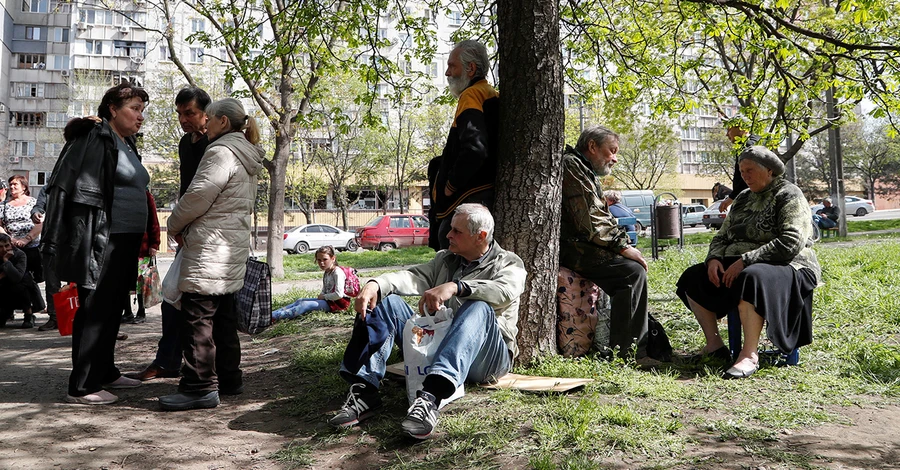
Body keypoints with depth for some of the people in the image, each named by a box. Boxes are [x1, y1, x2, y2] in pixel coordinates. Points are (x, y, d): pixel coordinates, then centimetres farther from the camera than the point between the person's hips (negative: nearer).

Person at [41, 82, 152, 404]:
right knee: (94, 311, -5)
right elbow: (69, 189, -16)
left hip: (124, 244, 9)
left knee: (111, 309, 16)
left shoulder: (127, 145, 17)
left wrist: (140, 242, 20)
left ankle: (105, 373, 28)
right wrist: (76, 243, -21)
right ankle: (82, 387, 2)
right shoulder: (94, 138, -10)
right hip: (101, 243, -9)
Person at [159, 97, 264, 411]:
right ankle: (228, 379, 23)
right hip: (233, 247, 10)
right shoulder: (247, 158, 20)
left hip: (210, 250, -10)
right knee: (223, 317, 16)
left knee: (196, 318, -6)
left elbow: (199, 195, -18)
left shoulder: (221, 152, -12)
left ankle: (200, 387, -4)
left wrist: (175, 224, 1)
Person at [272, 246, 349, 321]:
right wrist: (321, 295, 1)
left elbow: (339, 294, -24)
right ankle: (273, 313, -13)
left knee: (305, 304, -23)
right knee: (300, 301, -2)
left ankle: (275, 316, -33)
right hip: (328, 299, 10)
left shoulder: (337, 273, -16)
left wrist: (324, 296, -12)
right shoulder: (326, 273, 14)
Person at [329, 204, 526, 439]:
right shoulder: (445, 259, 18)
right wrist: (375, 284, -19)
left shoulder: (509, 263, 2)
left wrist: (455, 286, -35)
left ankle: (432, 396, -53)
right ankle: (364, 390, -23)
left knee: (479, 307, -35)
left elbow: (506, 290, -22)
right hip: (435, 343, 5)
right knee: (386, 300, -7)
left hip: (485, 358, -5)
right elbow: (414, 277, 0)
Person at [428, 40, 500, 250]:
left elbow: (473, 149, -26)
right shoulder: (493, 97, 17)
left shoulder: (472, 96, -12)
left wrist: (451, 185, -14)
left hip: (467, 201, -10)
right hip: (488, 196, 10)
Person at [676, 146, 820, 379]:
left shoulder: (788, 196, -6)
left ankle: (750, 355, -40)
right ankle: (714, 344, -7)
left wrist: (746, 260, -24)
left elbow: (790, 244, -20)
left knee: (751, 279, -40)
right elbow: (722, 236, 18)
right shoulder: (743, 199, 18)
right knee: (694, 277, -5)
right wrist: (714, 258, -5)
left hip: (787, 268, -8)